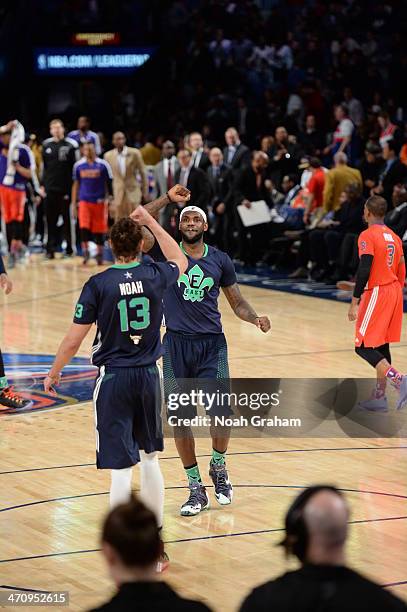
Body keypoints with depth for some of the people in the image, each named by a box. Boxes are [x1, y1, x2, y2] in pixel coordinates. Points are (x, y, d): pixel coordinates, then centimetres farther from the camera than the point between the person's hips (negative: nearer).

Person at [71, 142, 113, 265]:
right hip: (84, 201, 1)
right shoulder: (78, 165, 4)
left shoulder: (103, 165, -3)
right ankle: (85, 252, -5)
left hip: (99, 202, -1)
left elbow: (109, 184, 2)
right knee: (84, 227, -13)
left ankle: (100, 255, 16)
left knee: (99, 230, 4)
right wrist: (74, 203, 9)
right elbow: (76, 184, 11)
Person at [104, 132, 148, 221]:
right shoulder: (108, 156, 2)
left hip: (133, 190, -1)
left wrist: (145, 191, 2)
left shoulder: (134, 153, -3)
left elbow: (142, 172, 2)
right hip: (118, 192, 1)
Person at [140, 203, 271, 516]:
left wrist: (255, 318, -5)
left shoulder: (221, 260, 7)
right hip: (177, 345, 0)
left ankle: (218, 466, 17)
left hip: (212, 345, 0)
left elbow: (237, 302, 15)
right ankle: (196, 489, 14)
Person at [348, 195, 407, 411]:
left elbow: (364, 270, -19)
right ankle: (380, 396, 16)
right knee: (382, 346, 14)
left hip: (377, 293, -8)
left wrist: (355, 302, -17)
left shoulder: (368, 236, -12)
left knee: (363, 347, -5)